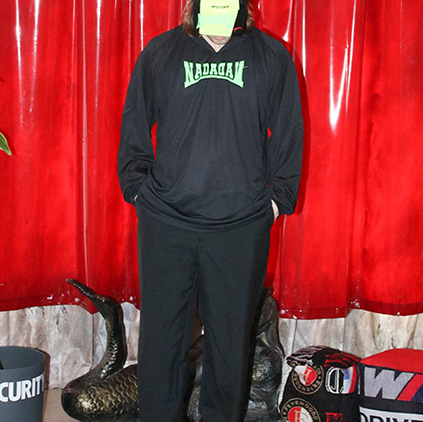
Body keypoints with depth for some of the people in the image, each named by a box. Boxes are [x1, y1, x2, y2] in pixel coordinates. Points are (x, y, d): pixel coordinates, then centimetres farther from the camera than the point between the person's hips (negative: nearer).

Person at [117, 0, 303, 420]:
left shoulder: (272, 56, 7)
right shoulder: (159, 53, 8)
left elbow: (288, 135, 9)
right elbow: (134, 127, 12)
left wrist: (278, 197, 2)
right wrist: (138, 188, 3)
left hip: (241, 227, 0)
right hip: (165, 223, 1)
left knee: (231, 337, 8)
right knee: (161, 335, 7)